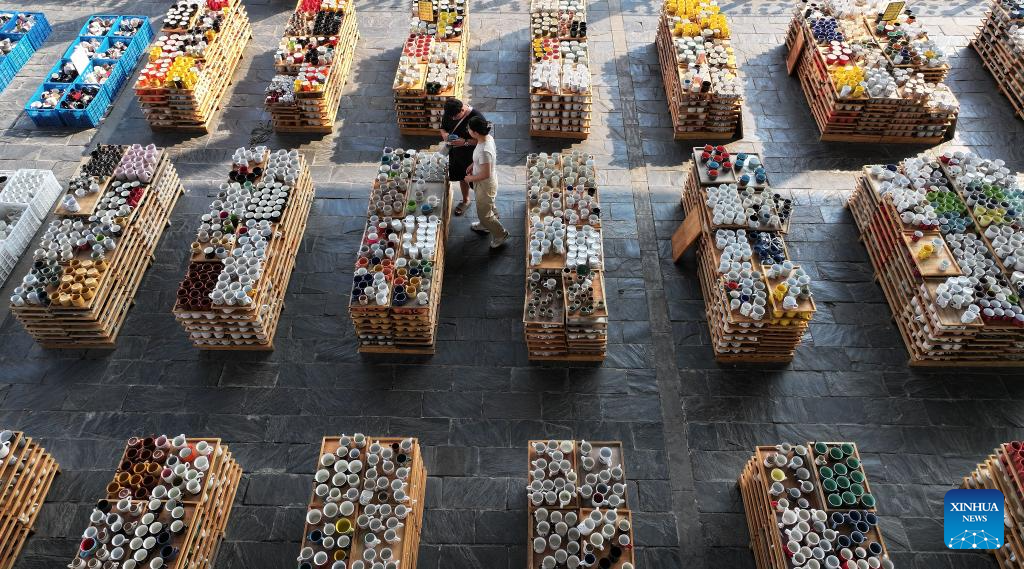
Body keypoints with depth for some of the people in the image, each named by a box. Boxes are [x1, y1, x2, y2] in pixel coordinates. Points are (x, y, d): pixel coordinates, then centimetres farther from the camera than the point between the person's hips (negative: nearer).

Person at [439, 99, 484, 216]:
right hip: (456, 153, 5)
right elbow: (443, 128, 6)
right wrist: (444, 134, -19)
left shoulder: (476, 117, -28)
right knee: (462, 178, 24)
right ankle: (465, 201, 48)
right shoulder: (448, 114, -12)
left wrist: (465, 142, -33)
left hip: (472, 157, -5)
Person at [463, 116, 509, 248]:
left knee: (484, 213, 13)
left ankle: (501, 235, 31)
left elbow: (485, 174, -31)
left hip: (485, 185, -9)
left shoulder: (484, 151, -38)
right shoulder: (487, 137, -11)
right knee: (486, 207, 32)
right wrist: (472, 165, 8)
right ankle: (485, 226, 58)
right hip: (484, 183, 9)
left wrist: (470, 179, -16)